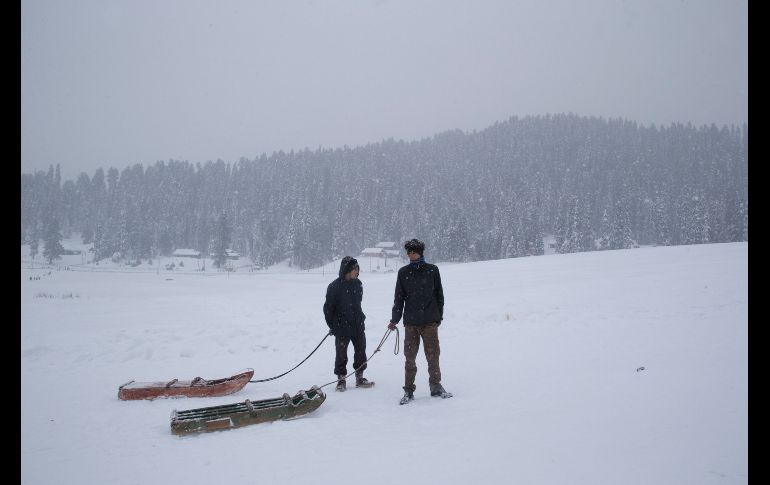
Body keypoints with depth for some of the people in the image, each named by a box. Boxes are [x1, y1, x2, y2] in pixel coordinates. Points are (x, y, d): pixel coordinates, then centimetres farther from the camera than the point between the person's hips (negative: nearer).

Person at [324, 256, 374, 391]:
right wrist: (332, 325, -2)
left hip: (358, 325, 5)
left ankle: (359, 377, 24)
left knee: (361, 350, 10)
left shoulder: (358, 284, 4)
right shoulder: (335, 286, -13)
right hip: (342, 327, -5)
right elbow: (328, 307, -6)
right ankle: (341, 379, 17)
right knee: (341, 353, 4)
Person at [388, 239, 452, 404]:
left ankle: (436, 387, 19)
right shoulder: (403, 272, 5)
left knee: (433, 355, 5)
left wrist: (439, 316, 7)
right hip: (410, 322, 1)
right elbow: (398, 298, 7)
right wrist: (394, 320, 7)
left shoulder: (432, 270, 2)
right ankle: (408, 390, 14)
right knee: (410, 357, 5)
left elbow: (439, 294, 7)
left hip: (430, 322, -1)